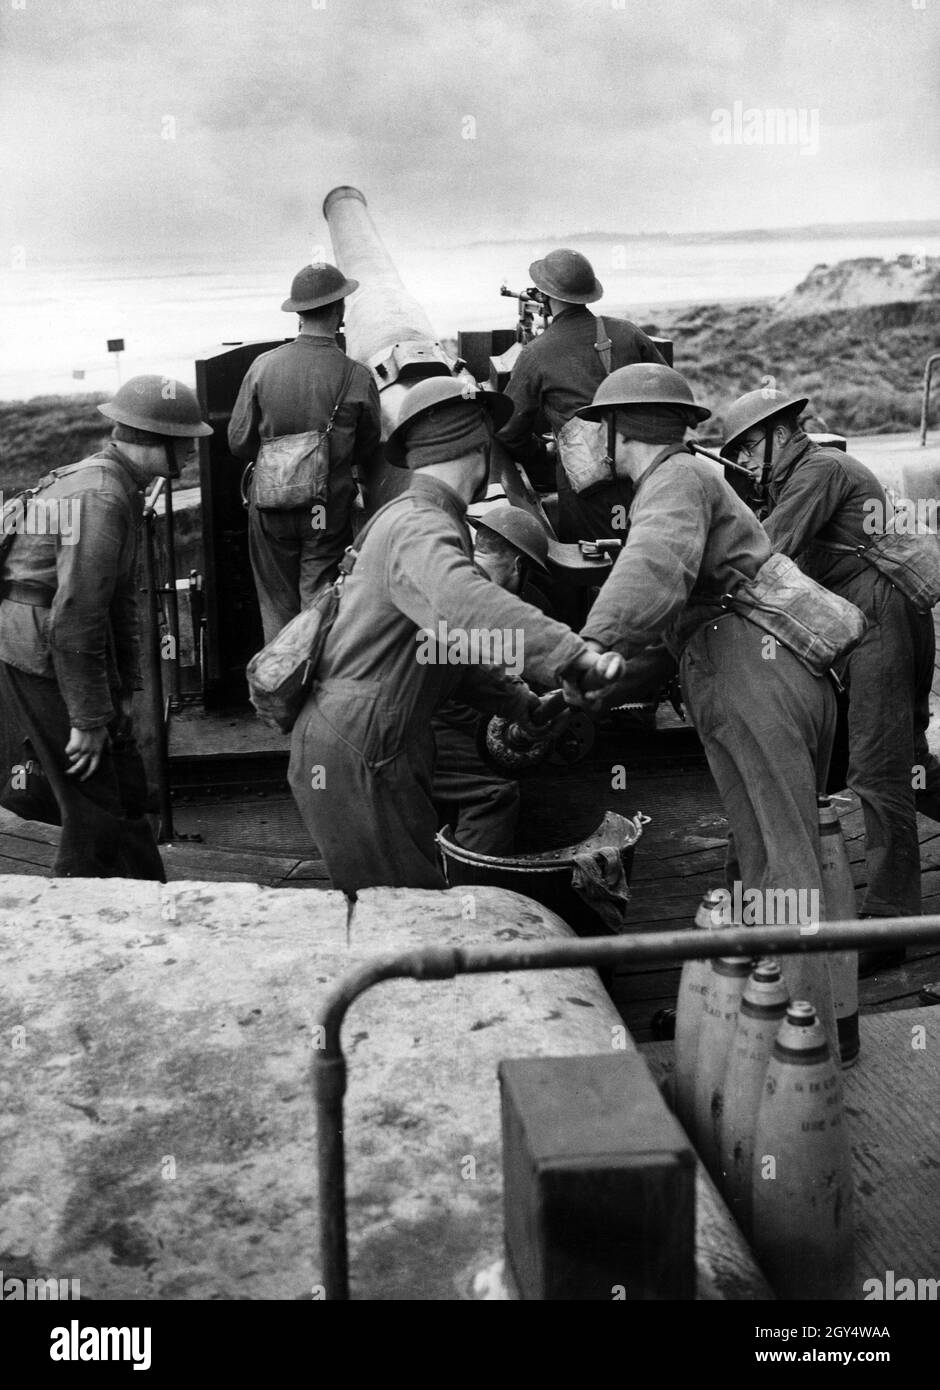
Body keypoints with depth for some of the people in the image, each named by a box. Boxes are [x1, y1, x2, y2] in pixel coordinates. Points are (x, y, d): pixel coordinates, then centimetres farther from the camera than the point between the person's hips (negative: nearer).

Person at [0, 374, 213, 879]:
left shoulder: (119, 487, 13)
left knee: (126, 791, 18)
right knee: (98, 809, -2)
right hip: (43, 662, -10)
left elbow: (119, 598, 20)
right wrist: (90, 719, -21)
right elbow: (74, 619, -27)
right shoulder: (100, 498, -22)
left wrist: (122, 692, 21)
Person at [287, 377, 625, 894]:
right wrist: (574, 656, -45)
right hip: (356, 751, -10)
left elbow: (453, 647, 23)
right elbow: (463, 604, -39)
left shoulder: (421, 521, 19)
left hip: (381, 746, 10)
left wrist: (523, 703, 13)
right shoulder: (418, 527, -16)